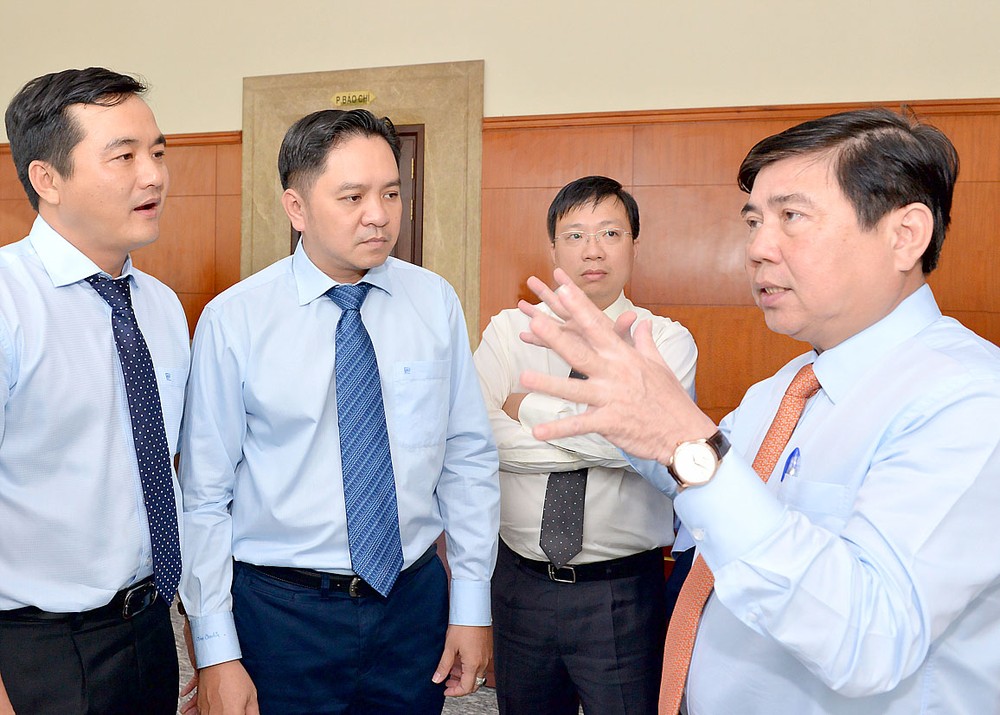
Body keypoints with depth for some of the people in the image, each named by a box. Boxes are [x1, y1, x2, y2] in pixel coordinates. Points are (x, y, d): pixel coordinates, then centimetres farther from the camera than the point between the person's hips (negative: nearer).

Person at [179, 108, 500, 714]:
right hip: (280, 612, -2)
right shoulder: (232, 320, -11)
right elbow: (206, 497, -7)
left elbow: (469, 460, -1)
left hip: (415, 600, 3)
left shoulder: (437, 303, -4)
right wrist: (217, 652, -6)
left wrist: (472, 604, 0)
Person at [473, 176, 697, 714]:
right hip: (521, 583, 2)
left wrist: (528, 406, -14)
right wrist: (594, 440, -17)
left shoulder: (667, 340, -5)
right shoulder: (509, 331, 0)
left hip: (624, 594, -2)